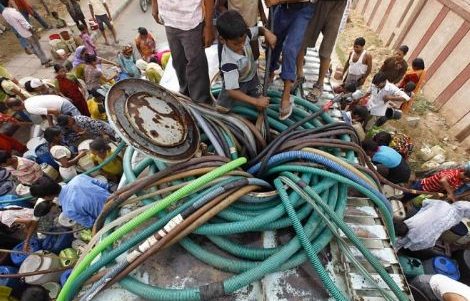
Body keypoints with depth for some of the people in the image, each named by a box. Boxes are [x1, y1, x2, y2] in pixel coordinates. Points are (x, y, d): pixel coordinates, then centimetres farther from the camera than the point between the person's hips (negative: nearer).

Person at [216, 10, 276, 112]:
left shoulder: (243, 35, -24)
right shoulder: (229, 62, -40)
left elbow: (258, 29, 0)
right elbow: (232, 91, -41)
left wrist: (267, 32, -26)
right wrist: (256, 101, -44)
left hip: (252, 77, 4)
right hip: (237, 83, -4)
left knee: (261, 106, -2)